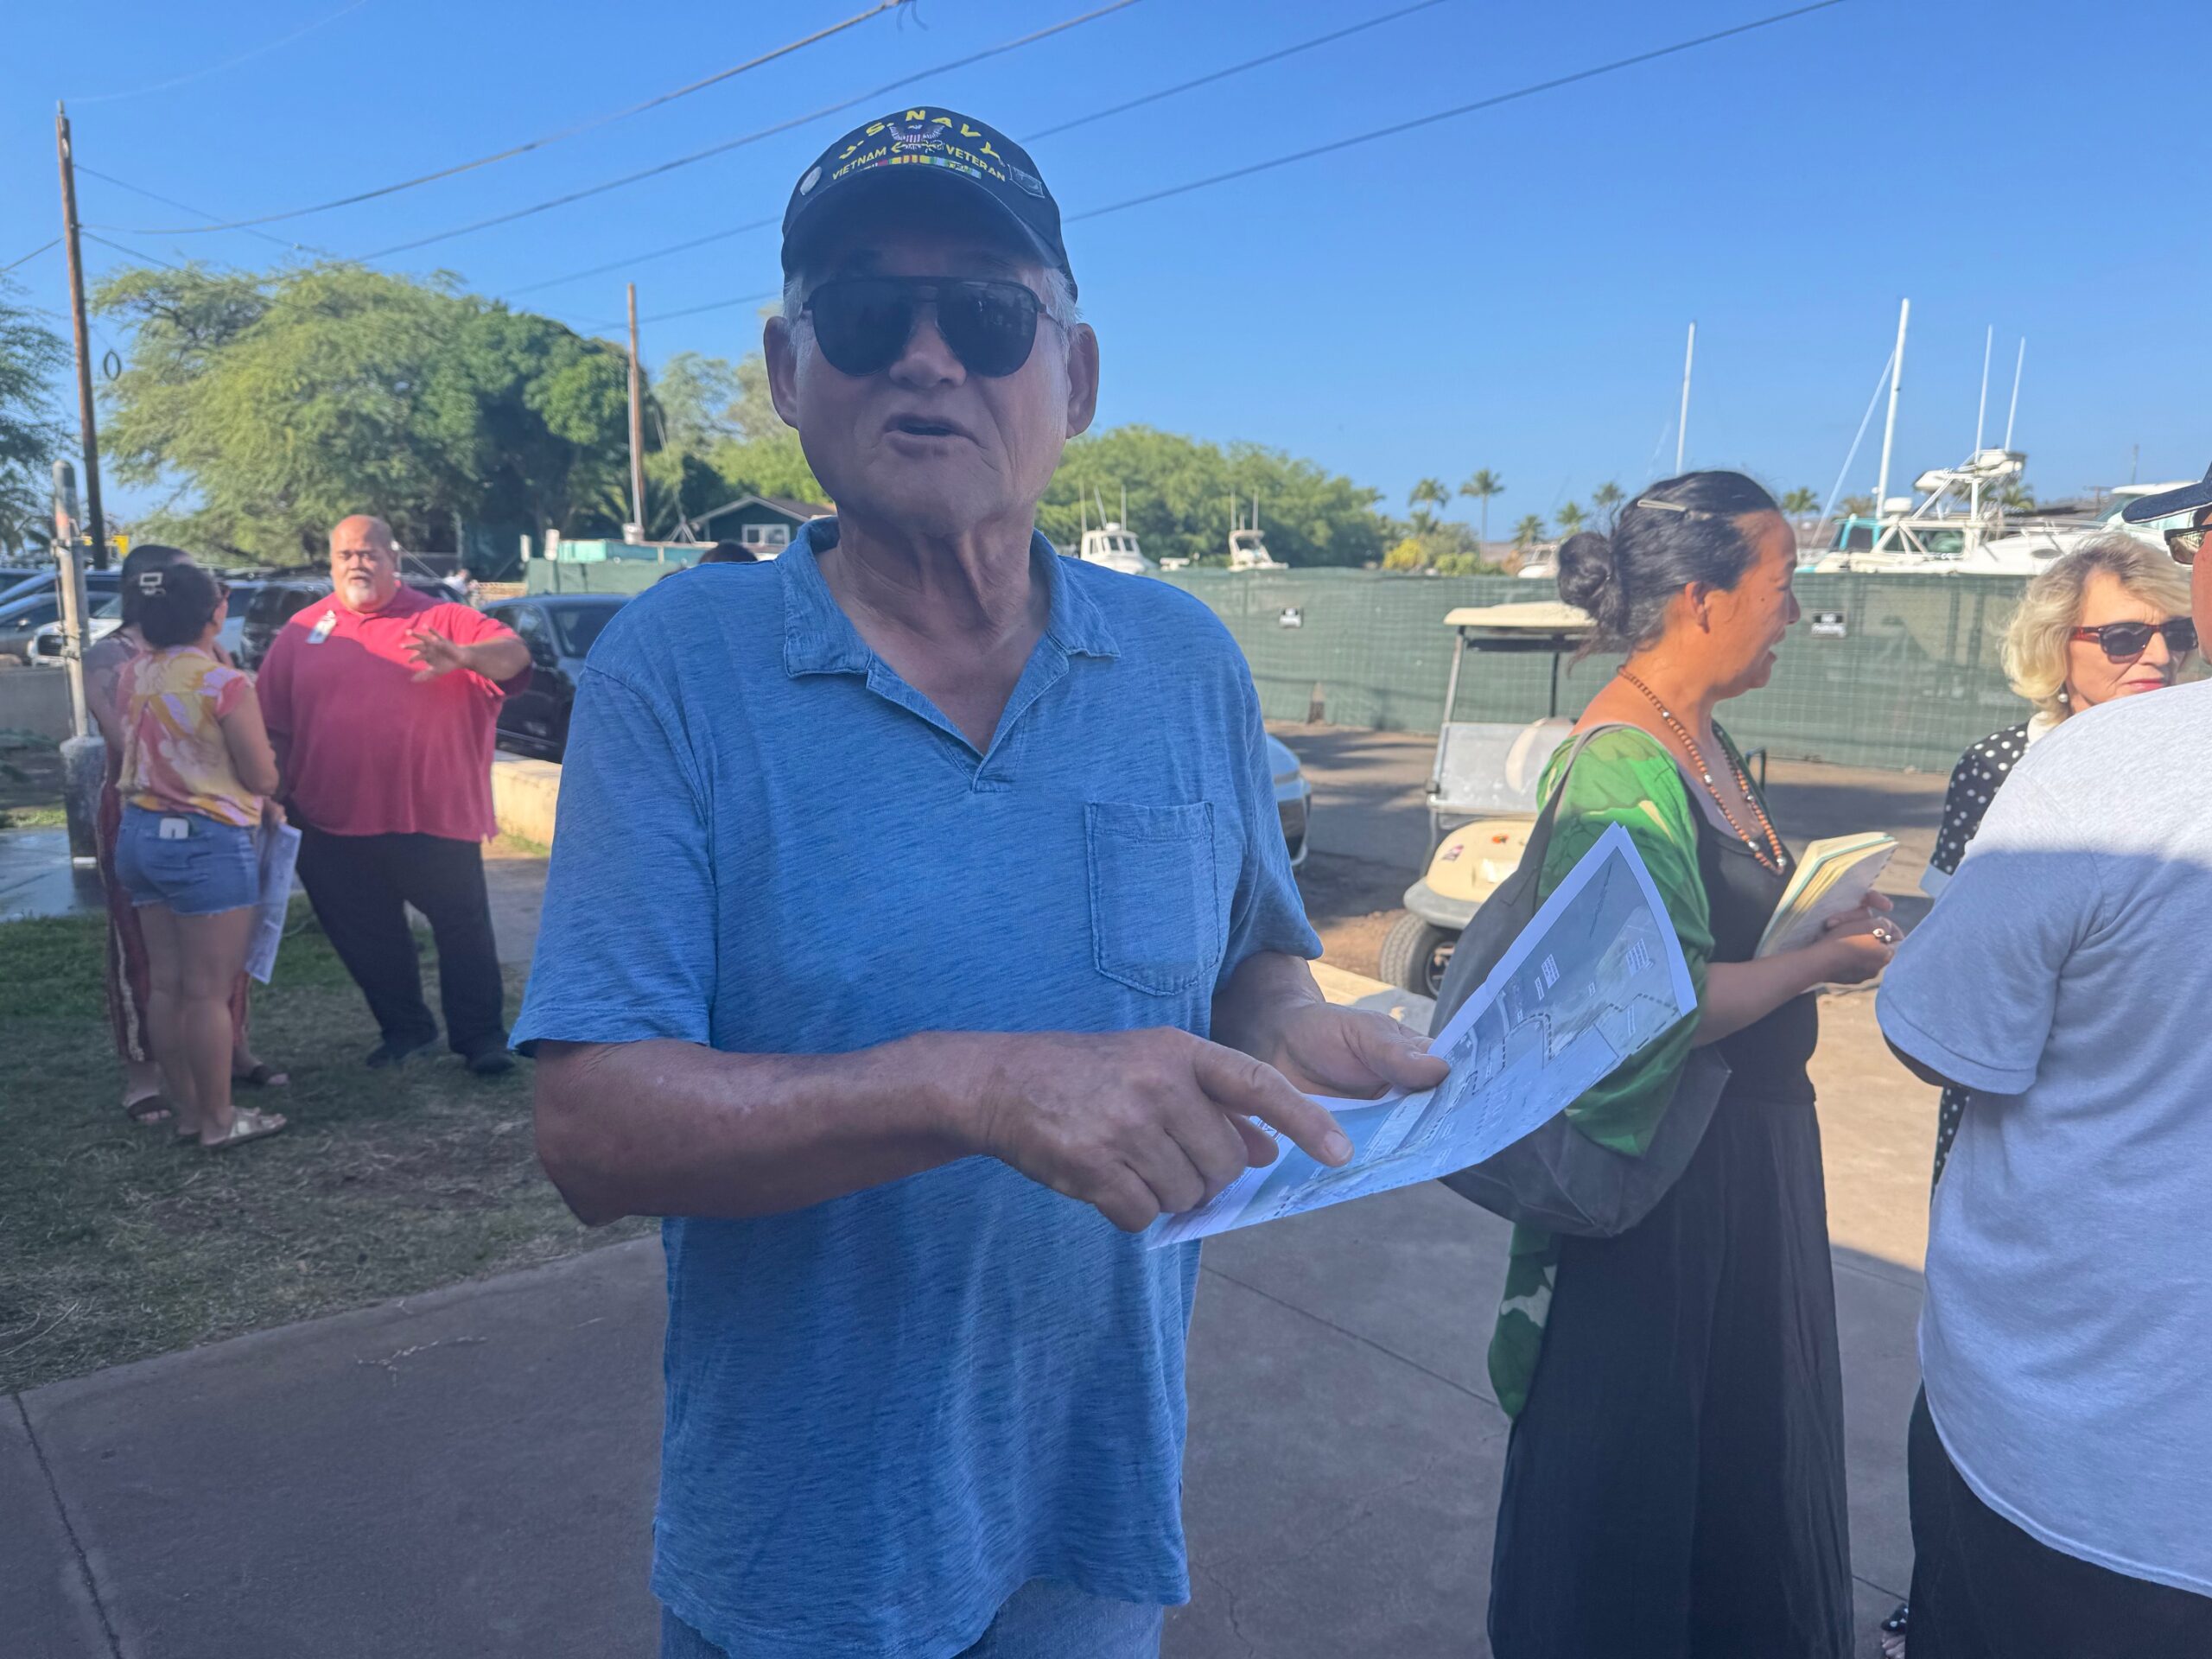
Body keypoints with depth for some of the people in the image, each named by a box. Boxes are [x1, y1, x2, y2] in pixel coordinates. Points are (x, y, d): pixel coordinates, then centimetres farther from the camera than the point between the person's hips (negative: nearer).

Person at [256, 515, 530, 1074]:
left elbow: (514, 655, -13)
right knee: (366, 938, 13)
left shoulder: (440, 619, 1)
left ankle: (482, 1038, 14)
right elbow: (273, 725, 12)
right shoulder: (302, 632, 10)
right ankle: (403, 1028, 32)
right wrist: (282, 794, 6)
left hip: (435, 813, -3)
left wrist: (463, 656, -33)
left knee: (463, 927, 2)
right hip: (334, 823, 3)